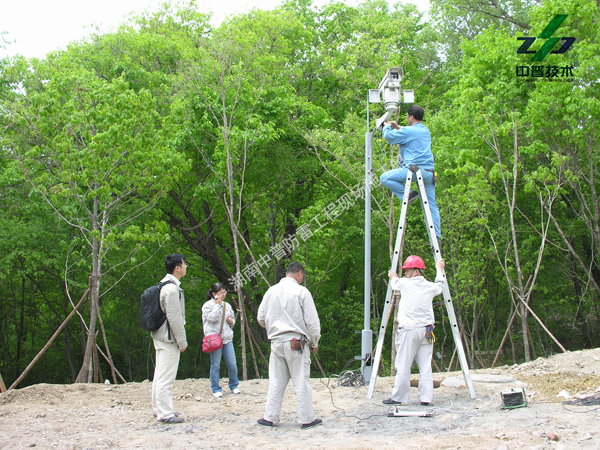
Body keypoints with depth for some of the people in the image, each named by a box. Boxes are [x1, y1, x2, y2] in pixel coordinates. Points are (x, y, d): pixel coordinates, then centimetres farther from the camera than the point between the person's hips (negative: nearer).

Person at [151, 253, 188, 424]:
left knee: (160, 374, 16)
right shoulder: (172, 289, -19)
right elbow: (174, 318, -21)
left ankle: (158, 408, 25)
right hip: (168, 339, -11)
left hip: (160, 336, 11)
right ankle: (165, 414, -4)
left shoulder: (164, 285, 14)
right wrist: (182, 341, -14)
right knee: (166, 377, -7)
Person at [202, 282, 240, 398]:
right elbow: (212, 318, -16)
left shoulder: (227, 305, 15)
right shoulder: (208, 305, -1)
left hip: (227, 339, 5)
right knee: (215, 366, -1)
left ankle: (234, 386, 20)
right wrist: (218, 305, -10)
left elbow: (233, 320, 25)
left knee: (232, 364, 3)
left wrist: (231, 321, 2)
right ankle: (216, 389, 9)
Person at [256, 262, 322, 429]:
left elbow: (261, 318, 13)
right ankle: (307, 418, 8)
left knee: (276, 382, 11)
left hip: (276, 342, 4)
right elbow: (311, 321, -7)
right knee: (301, 382, 2)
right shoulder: (301, 292, -7)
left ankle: (270, 417, 13)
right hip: (297, 343, -4)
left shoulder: (271, 291, 6)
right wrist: (314, 343, 5)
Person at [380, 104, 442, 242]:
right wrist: (397, 127, 42)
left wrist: (387, 127, 23)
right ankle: (437, 236, 7)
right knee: (431, 205, 9)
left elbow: (388, 136, 3)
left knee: (384, 178, -1)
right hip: (429, 172, 8)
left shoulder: (408, 131, -6)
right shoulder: (426, 131, 19)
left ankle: (408, 194, -6)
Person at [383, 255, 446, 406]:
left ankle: (398, 397, 3)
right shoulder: (430, 286, 9)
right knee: (425, 367, 6)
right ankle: (426, 398, 4)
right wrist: (439, 270, 50)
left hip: (409, 330, -4)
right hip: (426, 330, 4)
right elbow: (440, 285, 32)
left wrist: (393, 276, 44)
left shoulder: (404, 283, -2)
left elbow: (395, 283, 20)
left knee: (403, 367, -1)